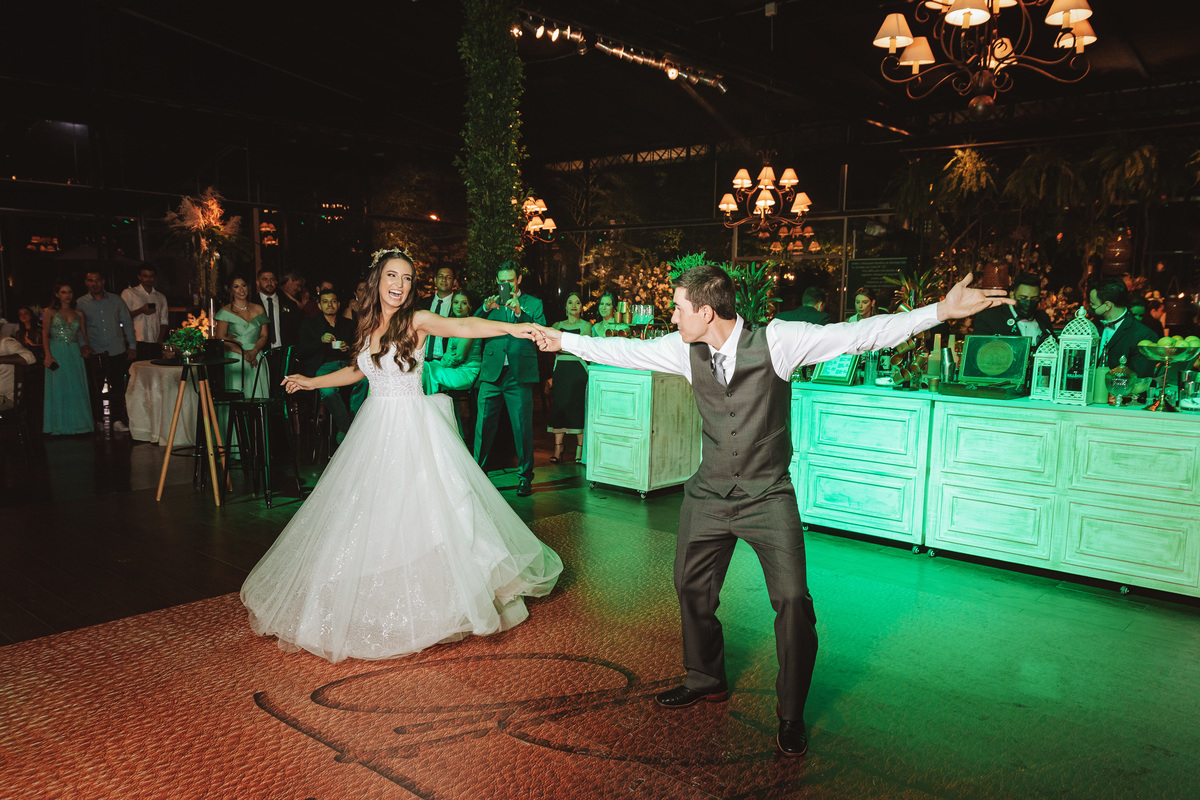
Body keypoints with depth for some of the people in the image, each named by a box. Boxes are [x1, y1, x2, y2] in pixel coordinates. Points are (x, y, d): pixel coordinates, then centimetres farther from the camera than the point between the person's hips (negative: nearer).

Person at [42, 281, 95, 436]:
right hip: (57, 353, -3)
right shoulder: (50, 312, 1)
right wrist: (48, 355, -14)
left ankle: (77, 423, 10)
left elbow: (84, 335, 14)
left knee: (77, 388, 3)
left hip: (74, 354, 3)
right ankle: (59, 427, 5)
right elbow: (45, 335, -4)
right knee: (59, 388, -1)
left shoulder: (78, 313, 11)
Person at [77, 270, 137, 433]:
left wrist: (132, 345, 7)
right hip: (95, 352, -1)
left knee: (117, 386, 1)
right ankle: (97, 421, 14)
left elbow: (127, 323, 12)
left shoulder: (116, 300, 8)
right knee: (96, 387, 4)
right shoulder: (81, 304, 4)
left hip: (117, 351, 1)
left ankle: (117, 420, 6)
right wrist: (83, 346, -9)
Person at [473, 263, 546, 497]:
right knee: (483, 425, 3)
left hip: (519, 375, -2)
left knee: (523, 428, -1)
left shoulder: (533, 304, 9)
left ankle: (525, 476, 11)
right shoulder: (490, 304, 15)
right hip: (491, 373, 2)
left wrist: (519, 312, -19)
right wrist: (485, 309, -17)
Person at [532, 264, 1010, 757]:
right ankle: (706, 681, 42)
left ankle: (791, 716, 14)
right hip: (708, 495, 5)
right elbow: (626, 351, 10)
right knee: (691, 589, 16)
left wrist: (940, 311, -26)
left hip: (767, 498, -4)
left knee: (792, 599, -9)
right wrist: (565, 340, 18)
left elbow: (858, 334, -19)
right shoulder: (684, 350, -4)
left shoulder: (777, 341, -16)